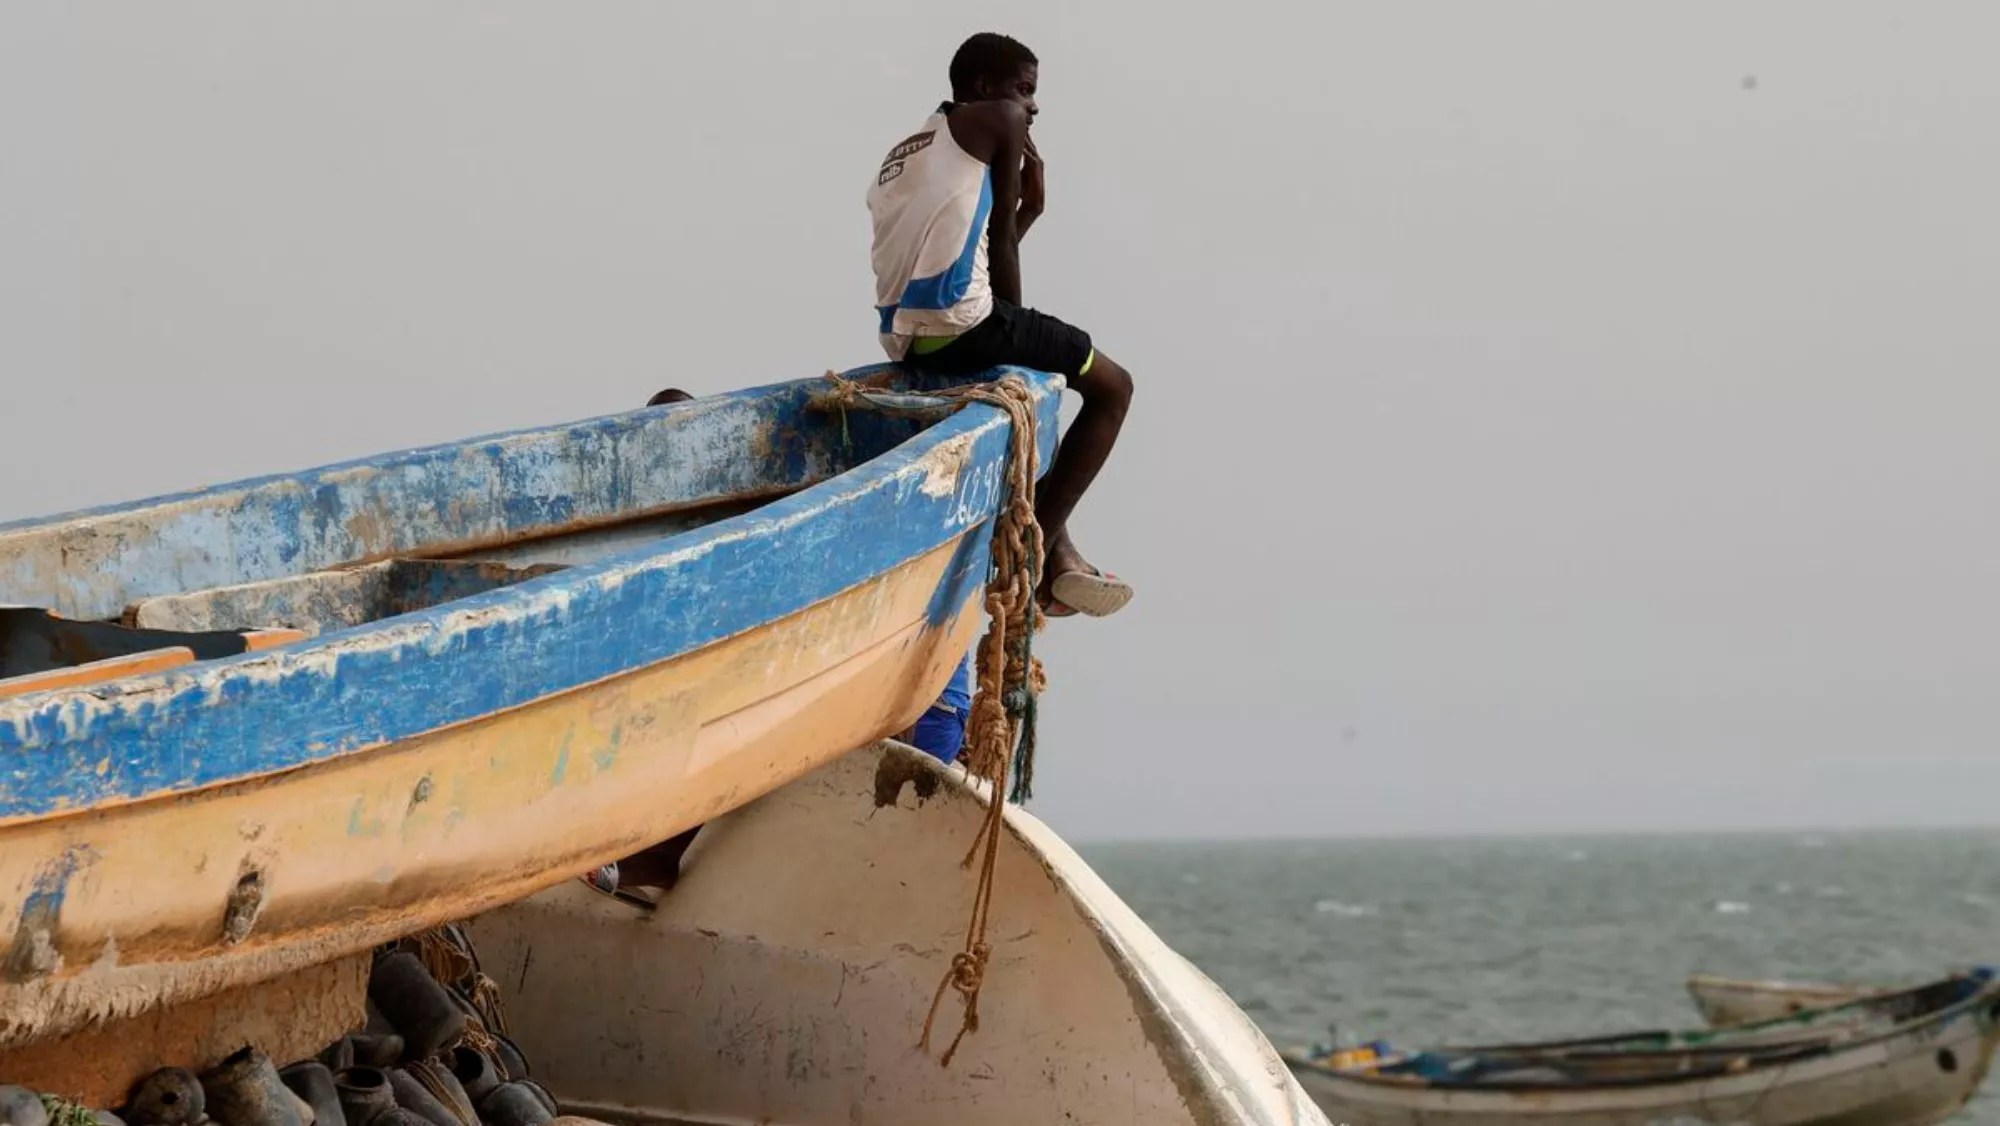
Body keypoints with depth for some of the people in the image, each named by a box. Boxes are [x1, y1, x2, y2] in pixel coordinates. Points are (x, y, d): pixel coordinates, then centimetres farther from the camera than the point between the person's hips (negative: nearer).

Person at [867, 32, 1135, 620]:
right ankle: (1034, 556, 1)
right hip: (959, 324, -9)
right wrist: (1012, 332, 13)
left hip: (906, 339, 9)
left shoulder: (903, 155, 27)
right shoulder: (998, 121, 5)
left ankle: (1058, 555, 28)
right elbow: (1000, 239, 4)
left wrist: (1027, 209, 23)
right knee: (1111, 387, 11)